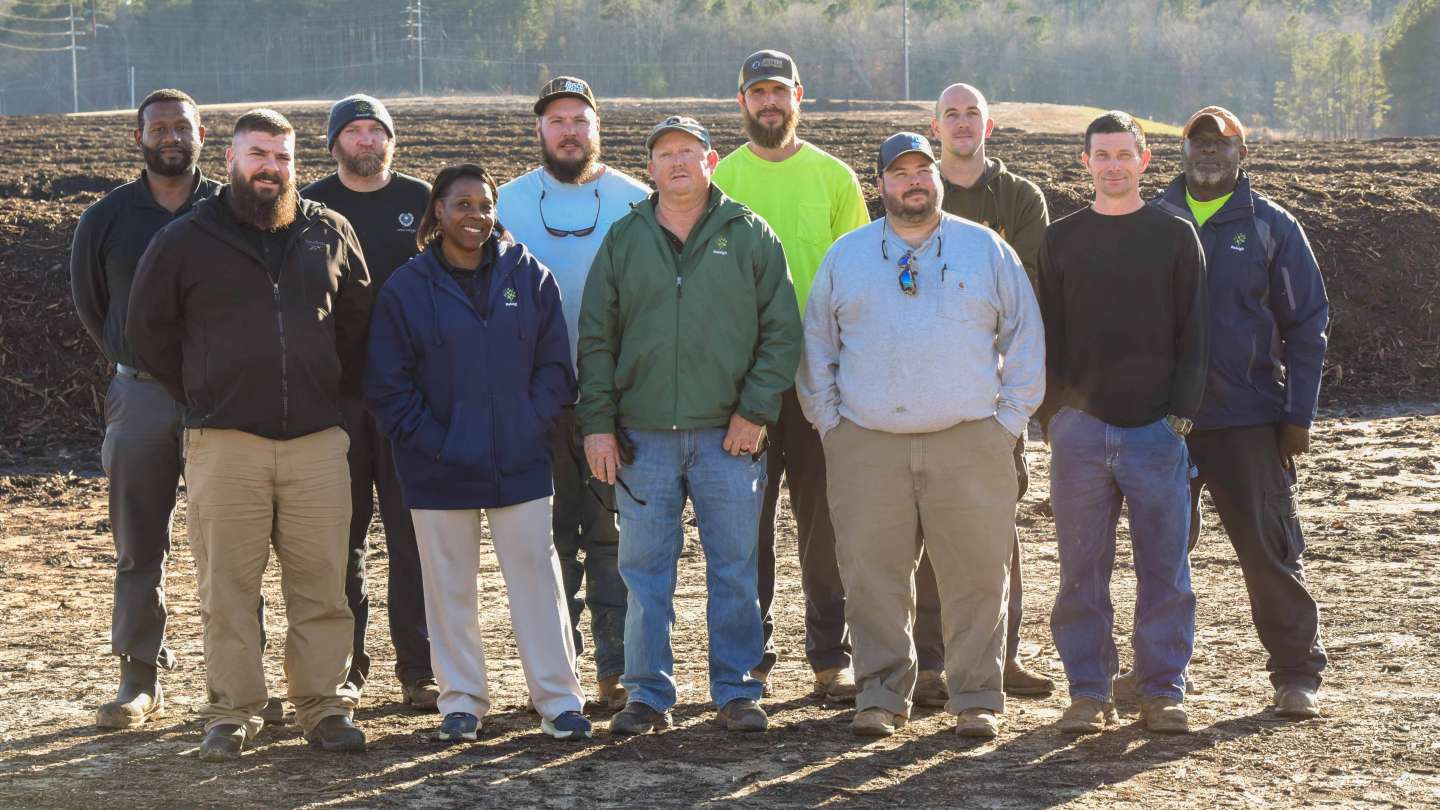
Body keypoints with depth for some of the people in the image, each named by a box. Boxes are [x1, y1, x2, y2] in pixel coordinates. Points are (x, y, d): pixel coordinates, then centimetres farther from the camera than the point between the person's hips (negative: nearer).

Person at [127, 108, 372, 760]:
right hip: (223, 442, -1)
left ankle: (325, 706, 11)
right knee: (228, 585, 1)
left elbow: (358, 317, 22)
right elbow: (147, 332, 12)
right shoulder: (185, 240, 5)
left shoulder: (330, 234, 11)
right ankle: (232, 713, 9)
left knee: (321, 584, 3)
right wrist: (198, 396, 8)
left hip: (318, 440, 2)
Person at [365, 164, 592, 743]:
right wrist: (431, 442, -9)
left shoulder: (529, 277, 3)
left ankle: (558, 698, 9)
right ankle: (461, 700, 18)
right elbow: (387, 385, 0)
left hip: (520, 463, 0)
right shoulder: (406, 288, 0)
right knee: (450, 587, 7)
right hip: (440, 471, 0)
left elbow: (554, 367, 4)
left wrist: (527, 429, -6)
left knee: (537, 577, 2)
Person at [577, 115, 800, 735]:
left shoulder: (750, 236, 5)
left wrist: (756, 410, -5)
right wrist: (597, 423, 1)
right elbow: (595, 338, 9)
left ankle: (736, 691, 14)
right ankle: (648, 694, 13)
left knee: (735, 568, 4)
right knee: (644, 570, 4)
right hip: (642, 436, 1)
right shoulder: (623, 240, 9)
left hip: (728, 434, -1)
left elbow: (782, 330, 3)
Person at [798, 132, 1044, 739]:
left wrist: (1009, 419, 3)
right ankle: (880, 697, 10)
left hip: (969, 443, -1)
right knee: (872, 577, 1)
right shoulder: (845, 255, 13)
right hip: (867, 445, 1)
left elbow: (1025, 339, 11)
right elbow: (817, 345, 15)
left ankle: (978, 699, 7)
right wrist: (829, 422, 6)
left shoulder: (987, 250, 10)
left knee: (978, 575, -2)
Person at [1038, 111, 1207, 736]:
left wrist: (1181, 414, -5)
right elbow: (1047, 334, 10)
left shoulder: (1174, 236, 6)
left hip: (1156, 428, -1)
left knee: (1164, 568, 1)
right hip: (1080, 430, 1)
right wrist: (1053, 416, 1)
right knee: (1082, 569, 3)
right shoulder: (1061, 239, 10)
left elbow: (1192, 334, 4)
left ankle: (1163, 691, 9)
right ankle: (1088, 694, 10)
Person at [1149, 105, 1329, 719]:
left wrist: (1298, 416, -4)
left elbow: (1307, 324, 3)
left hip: (1248, 418, -2)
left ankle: (1297, 675, 7)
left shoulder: (1271, 226, 3)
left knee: (1269, 548, -2)